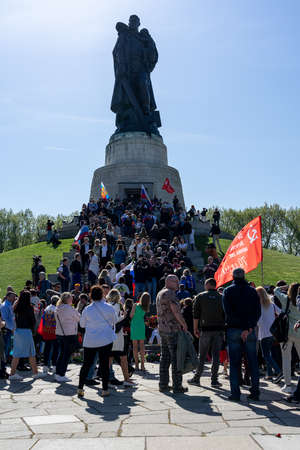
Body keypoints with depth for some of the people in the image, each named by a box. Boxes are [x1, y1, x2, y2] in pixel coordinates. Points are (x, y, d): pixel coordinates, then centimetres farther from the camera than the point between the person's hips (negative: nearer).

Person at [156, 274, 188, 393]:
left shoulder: (160, 294, 18)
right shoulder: (169, 293, -13)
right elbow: (176, 311, -19)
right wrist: (184, 324, -7)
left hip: (162, 329, 9)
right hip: (172, 330, -9)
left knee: (165, 357, 11)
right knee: (176, 358, -4)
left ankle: (163, 385, 15)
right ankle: (177, 386, -1)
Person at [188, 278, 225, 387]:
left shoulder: (200, 297, 1)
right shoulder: (221, 297, 5)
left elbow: (196, 315, 0)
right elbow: (225, 315, 4)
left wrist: (195, 329, 6)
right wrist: (223, 327, 10)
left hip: (205, 330, -1)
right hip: (219, 330, 1)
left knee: (202, 356, 6)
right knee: (216, 355, 4)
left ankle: (196, 378, 11)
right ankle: (214, 380, 5)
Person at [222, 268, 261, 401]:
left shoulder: (228, 291, 0)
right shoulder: (252, 291, 6)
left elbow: (228, 312, -10)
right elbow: (258, 311, -2)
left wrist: (243, 328, -12)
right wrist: (249, 327, -9)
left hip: (234, 330, -1)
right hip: (250, 331, 2)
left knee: (234, 363, 3)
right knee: (253, 362, 9)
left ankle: (235, 393, 3)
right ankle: (255, 392, 10)